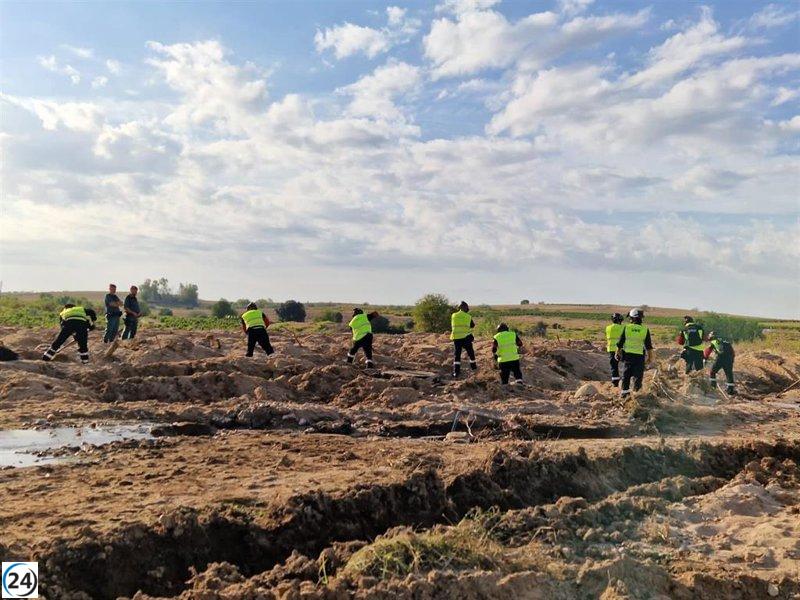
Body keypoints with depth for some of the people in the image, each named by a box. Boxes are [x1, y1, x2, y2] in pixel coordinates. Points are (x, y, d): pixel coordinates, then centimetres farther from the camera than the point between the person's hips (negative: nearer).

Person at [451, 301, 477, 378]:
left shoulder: (453, 316, 2)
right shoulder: (468, 317, -1)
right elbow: (472, 325, 12)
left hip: (456, 337, 1)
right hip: (466, 337, -1)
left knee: (457, 354, 3)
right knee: (470, 352, 19)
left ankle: (456, 371, -3)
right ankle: (473, 366, 32)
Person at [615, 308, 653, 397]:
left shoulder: (626, 328, -5)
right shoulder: (645, 330, -4)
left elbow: (620, 343, 0)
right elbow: (648, 346, 1)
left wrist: (618, 353, 13)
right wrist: (650, 357, 12)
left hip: (627, 354, 1)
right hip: (639, 356, -1)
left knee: (626, 375, 11)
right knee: (638, 376, 9)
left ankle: (625, 392, 15)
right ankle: (636, 391, 6)